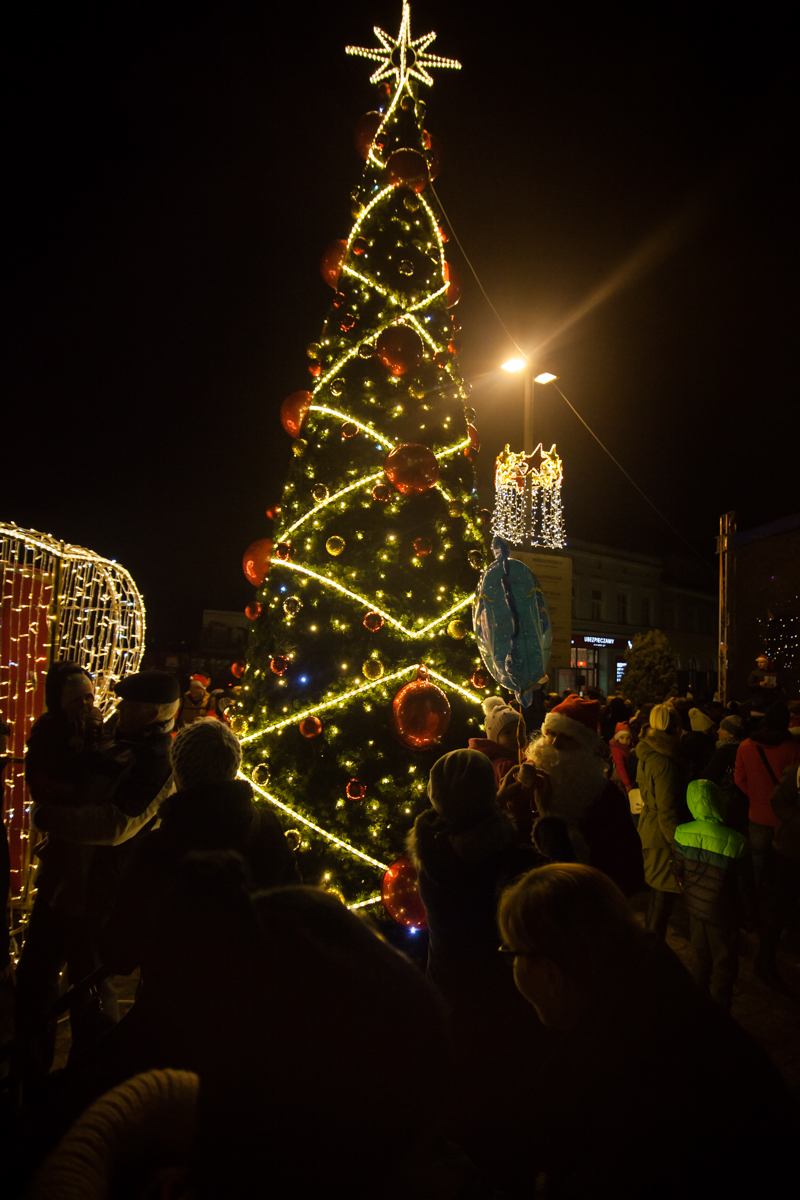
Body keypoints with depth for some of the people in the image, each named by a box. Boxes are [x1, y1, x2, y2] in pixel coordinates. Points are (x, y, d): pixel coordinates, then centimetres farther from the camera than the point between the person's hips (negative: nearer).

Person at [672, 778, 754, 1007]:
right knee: (724, 960, 19)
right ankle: (719, 1003, 34)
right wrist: (749, 916, 4)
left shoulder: (681, 834, -18)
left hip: (694, 905, 4)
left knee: (700, 954, 25)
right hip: (722, 912, -3)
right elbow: (744, 887, -13)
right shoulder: (736, 843, -26)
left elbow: (679, 873, -3)